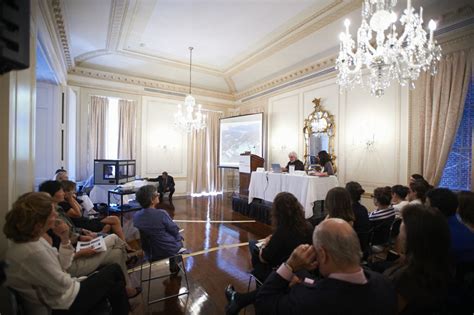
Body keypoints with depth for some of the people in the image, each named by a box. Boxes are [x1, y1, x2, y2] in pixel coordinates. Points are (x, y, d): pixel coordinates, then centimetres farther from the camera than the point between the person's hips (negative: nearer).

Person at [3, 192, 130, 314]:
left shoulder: (30, 238, -5)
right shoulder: (33, 252, -34)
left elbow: (61, 266, 1)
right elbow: (62, 284, -24)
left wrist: (65, 240, -13)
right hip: (64, 304, -8)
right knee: (114, 271, 6)